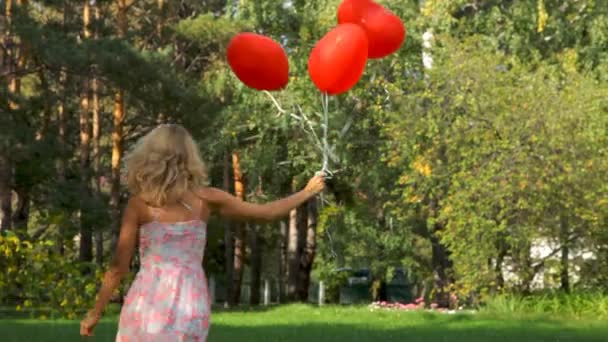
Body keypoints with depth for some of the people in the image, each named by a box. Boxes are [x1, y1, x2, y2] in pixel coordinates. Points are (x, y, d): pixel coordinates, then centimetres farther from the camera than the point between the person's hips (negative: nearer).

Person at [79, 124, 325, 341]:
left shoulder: (139, 204, -1)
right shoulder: (205, 199, 3)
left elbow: (119, 267, -1)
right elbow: (267, 213, 11)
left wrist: (96, 312, 9)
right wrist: (307, 193, 25)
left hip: (150, 303, -2)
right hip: (191, 307, 3)